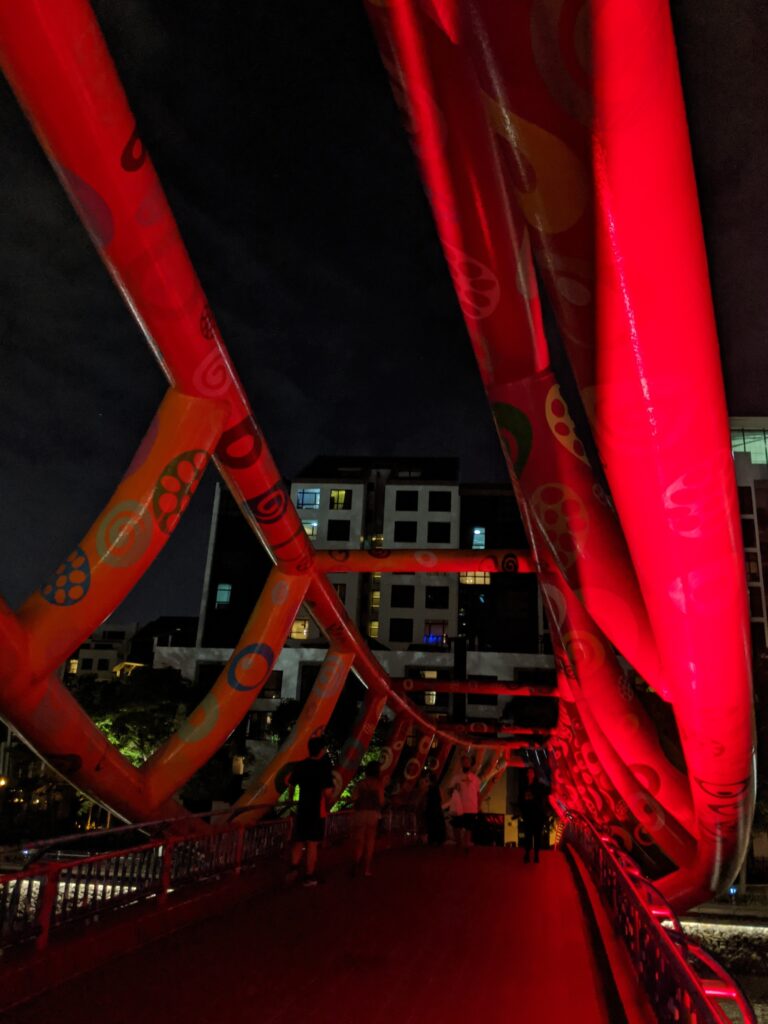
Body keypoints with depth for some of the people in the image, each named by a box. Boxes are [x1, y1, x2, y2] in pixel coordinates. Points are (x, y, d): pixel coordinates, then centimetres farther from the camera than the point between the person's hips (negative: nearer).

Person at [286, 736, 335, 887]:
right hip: (317, 810, -4)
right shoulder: (324, 767, -15)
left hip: (302, 809, 4)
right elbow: (328, 791, -21)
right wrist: (327, 803, -1)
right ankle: (309, 876, 9)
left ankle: (294, 868, 3)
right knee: (312, 844, 4)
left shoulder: (301, 765, 0)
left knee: (298, 841, 17)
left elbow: (291, 782, 12)